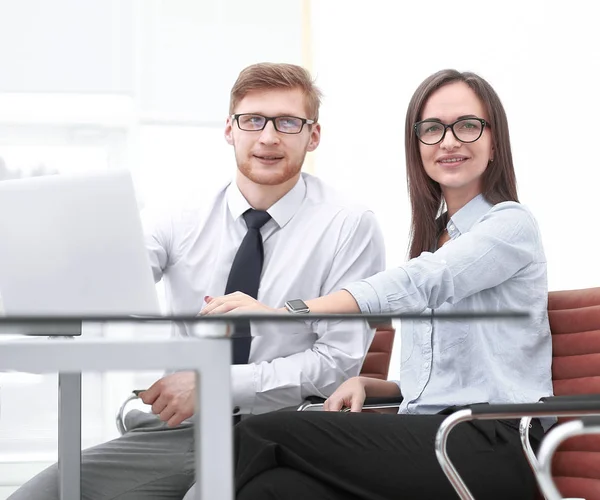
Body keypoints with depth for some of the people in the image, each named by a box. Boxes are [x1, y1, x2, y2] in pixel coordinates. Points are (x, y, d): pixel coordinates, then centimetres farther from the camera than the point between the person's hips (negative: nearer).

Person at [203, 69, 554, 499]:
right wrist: (367, 384, 4)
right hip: (429, 435, 7)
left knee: (262, 437, -23)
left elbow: (419, 285, -19)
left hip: (492, 447, -6)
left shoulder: (511, 224, 1)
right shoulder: (432, 236, 26)